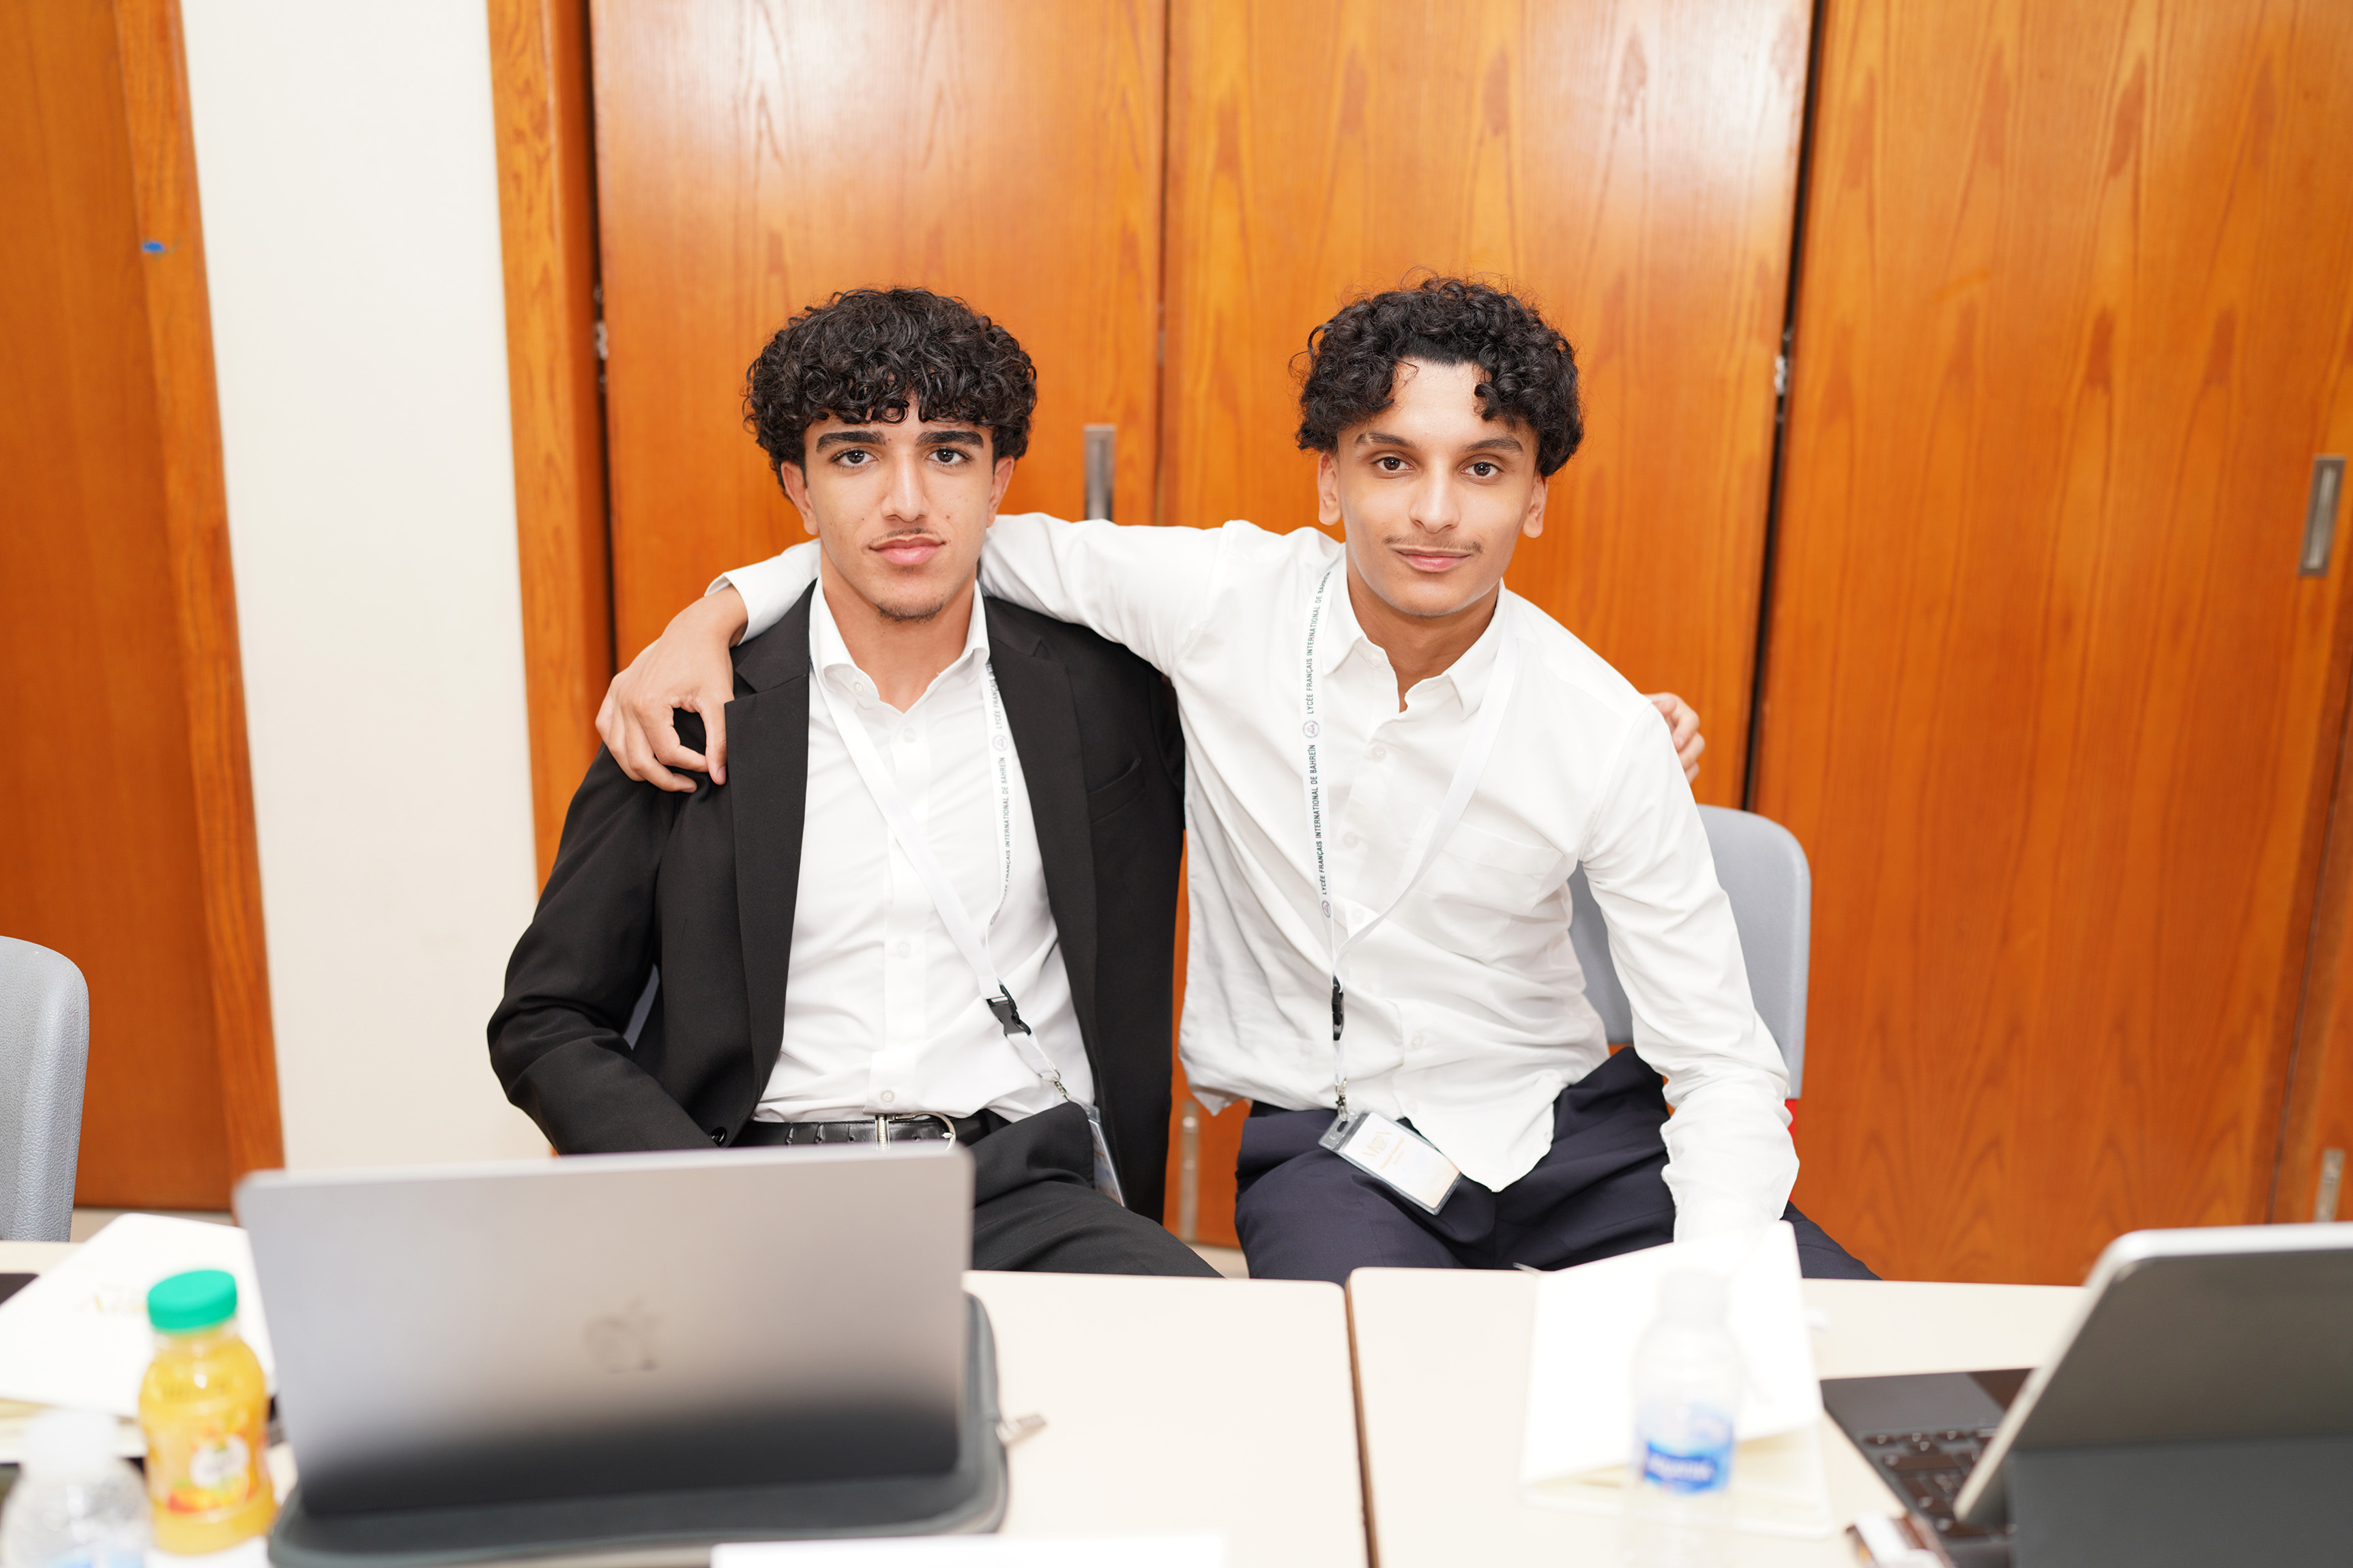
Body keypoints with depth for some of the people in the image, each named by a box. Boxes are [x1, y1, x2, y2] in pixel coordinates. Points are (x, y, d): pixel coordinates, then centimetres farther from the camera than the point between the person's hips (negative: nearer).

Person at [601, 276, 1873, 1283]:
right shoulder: (1221, 601, -10)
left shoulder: (1606, 735, -11)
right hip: (1326, 1140, -2)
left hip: (1564, 1119, 2)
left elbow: (1723, 1062, -7)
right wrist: (711, 617, -7)